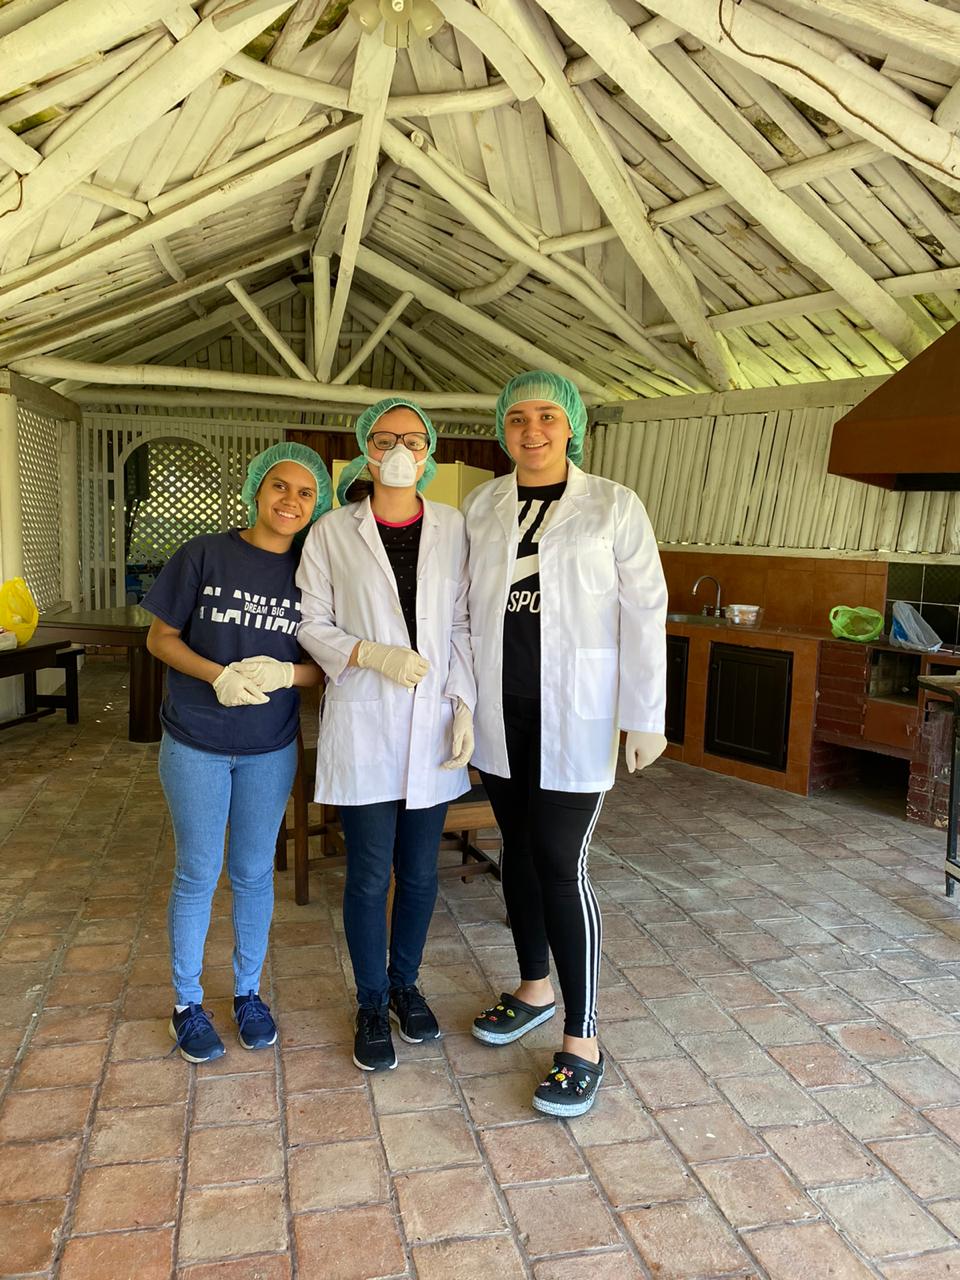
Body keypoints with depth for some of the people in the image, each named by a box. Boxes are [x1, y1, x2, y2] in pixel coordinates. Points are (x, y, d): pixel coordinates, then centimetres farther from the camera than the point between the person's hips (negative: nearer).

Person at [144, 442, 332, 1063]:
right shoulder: (203, 555, -8)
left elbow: (324, 663, 0)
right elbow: (160, 637, -4)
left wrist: (283, 674, -21)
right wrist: (218, 675, -21)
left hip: (271, 747, 2)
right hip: (195, 744, -2)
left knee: (254, 872, 14)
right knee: (198, 873, 8)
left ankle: (248, 992, 33)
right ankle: (187, 1003, 27)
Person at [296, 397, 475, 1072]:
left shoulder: (451, 527, 3)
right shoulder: (333, 532, -2)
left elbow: (463, 624, 4)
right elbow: (312, 624, 0)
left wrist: (465, 705, -3)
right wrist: (374, 655, -16)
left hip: (433, 724, 2)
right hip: (362, 723, -2)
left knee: (419, 870, 13)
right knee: (369, 875, 6)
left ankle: (406, 983, 36)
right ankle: (372, 1004, 27)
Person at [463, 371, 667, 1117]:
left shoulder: (614, 506, -5)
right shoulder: (481, 506, 7)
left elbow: (644, 612, -6)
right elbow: (466, 604, 8)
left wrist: (647, 717, -9)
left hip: (575, 712, -4)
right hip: (500, 707, 5)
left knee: (560, 866, -5)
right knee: (518, 851, 15)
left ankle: (583, 1043, 10)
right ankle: (535, 989, 36)